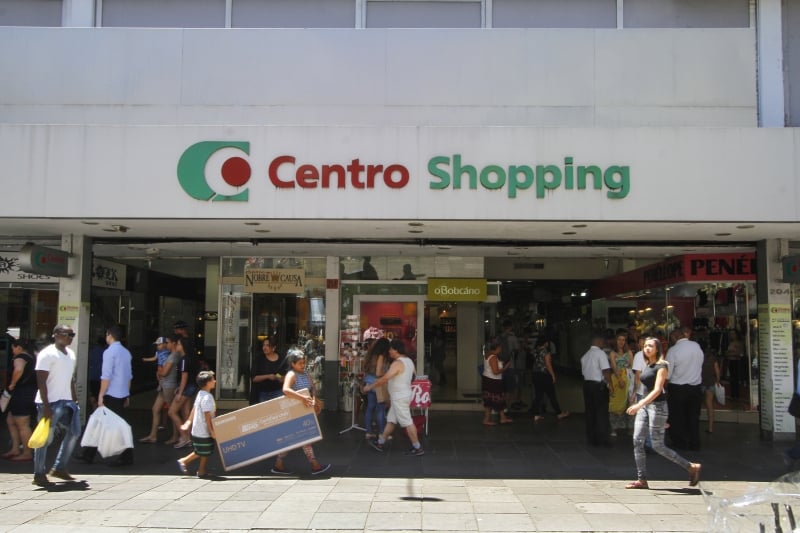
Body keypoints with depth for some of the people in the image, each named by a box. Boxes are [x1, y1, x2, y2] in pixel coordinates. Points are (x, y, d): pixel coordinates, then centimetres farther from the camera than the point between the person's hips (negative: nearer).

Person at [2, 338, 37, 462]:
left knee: (22, 425, -5)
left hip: (22, 394, -11)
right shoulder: (30, 357, 19)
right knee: (10, 421, 19)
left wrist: (12, 384, -23)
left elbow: (19, 369, -36)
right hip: (27, 393, 11)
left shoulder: (19, 358, -13)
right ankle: (15, 449, 21)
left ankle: (27, 454, -1)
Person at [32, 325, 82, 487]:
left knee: (74, 433, 6)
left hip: (66, 401, 8)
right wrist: (45, 406, -21)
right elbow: (41, 381, -16)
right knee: (45, 439, -2)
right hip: (50, 402, -8)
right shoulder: (47, 354, -11)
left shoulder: (70, 353, 15)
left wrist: (75, 400, 18)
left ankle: (59, 468, 18)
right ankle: (39, 475, 9)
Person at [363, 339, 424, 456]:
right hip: (403, 395, 10)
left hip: (399, 397, -10)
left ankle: (417, 448, -1)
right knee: (391, 420, 16)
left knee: (407, 422, -5)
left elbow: (385, 378, -27)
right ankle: (380, 443, 25)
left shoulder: (397, 363, -21)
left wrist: (369, 387, -18)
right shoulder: (409, 361, 9)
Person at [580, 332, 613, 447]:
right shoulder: (601, 353, -11)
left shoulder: (585, 355, 11)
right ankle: (602, 439, 1)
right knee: (602, 413, 0)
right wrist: (610, 384, -9)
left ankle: (591, 439, 15)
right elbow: (606, 371, -18)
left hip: (587, 384, 7)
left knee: (590, 412, 10)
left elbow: (583, 371, 12)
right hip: (599, 385, -7)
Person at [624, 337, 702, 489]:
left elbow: (657, 390, -20)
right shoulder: (646, 366, 14)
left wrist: (639, 404, -29)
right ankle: (642, 480, 3)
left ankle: (692, 467, 10)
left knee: (657, 446, -5)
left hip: (657, 406, -8)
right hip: (644, 405, 8)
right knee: (637, 441, -1)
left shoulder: (661, 366, -10)